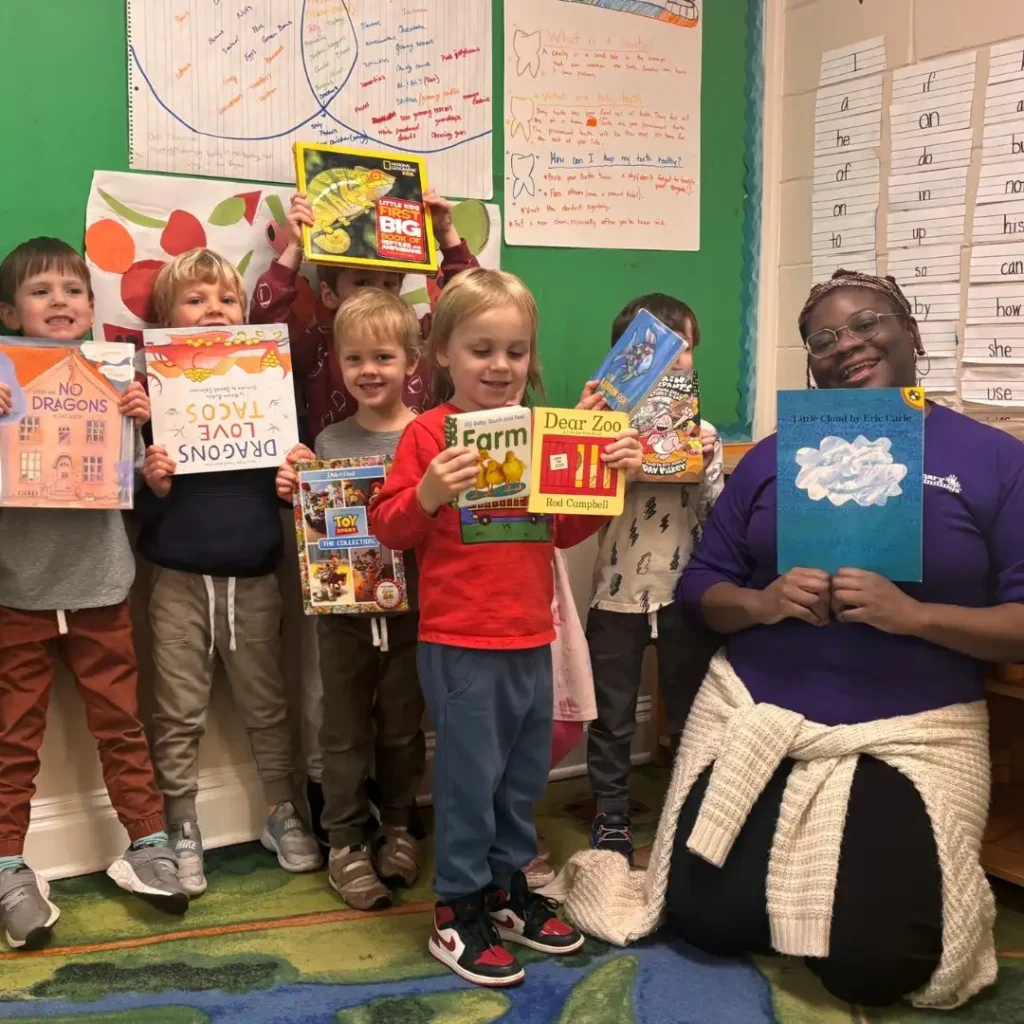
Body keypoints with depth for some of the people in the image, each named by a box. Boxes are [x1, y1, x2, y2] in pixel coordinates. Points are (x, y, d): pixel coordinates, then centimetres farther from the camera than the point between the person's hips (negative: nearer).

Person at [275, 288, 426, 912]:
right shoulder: (329, 442, 0)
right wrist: (292, 494, -13)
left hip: (409, 608, -1)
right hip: (342, 610, 2)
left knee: (402, 727, 16)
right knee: (345, 731, 12)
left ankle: (399, 827, 37)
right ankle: (346, 843, 28)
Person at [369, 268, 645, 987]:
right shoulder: (429, 434, -9)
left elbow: (566, 528, 13)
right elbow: (389, 530, -10)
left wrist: (610, 479, -1)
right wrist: (427, 494, -28)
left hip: (532, 637, 6)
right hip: (460, 643, -6)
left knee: (525, 772, 17)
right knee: (470, 773, 2)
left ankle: (507, 887, 36)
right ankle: (457, 913, 20)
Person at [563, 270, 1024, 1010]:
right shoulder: (773, 456, 6)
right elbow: (701, 588, 7)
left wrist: (914, 614, -22)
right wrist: (762, 601, -15)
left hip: (910, 734, -2)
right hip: (755, 715, 3)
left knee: (870, 965, -7)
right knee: (708, 923, 2)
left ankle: (903, 887, 27)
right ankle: (798, 881, 34)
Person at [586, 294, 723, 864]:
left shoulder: (703, 434, 3)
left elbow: (717, 516, 1)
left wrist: (707, 469, -15)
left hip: (685, 593, 2)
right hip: (619, 592, -2)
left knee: (690, 711, 16)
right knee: (613, 717, 10)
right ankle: (611, 815, 26)